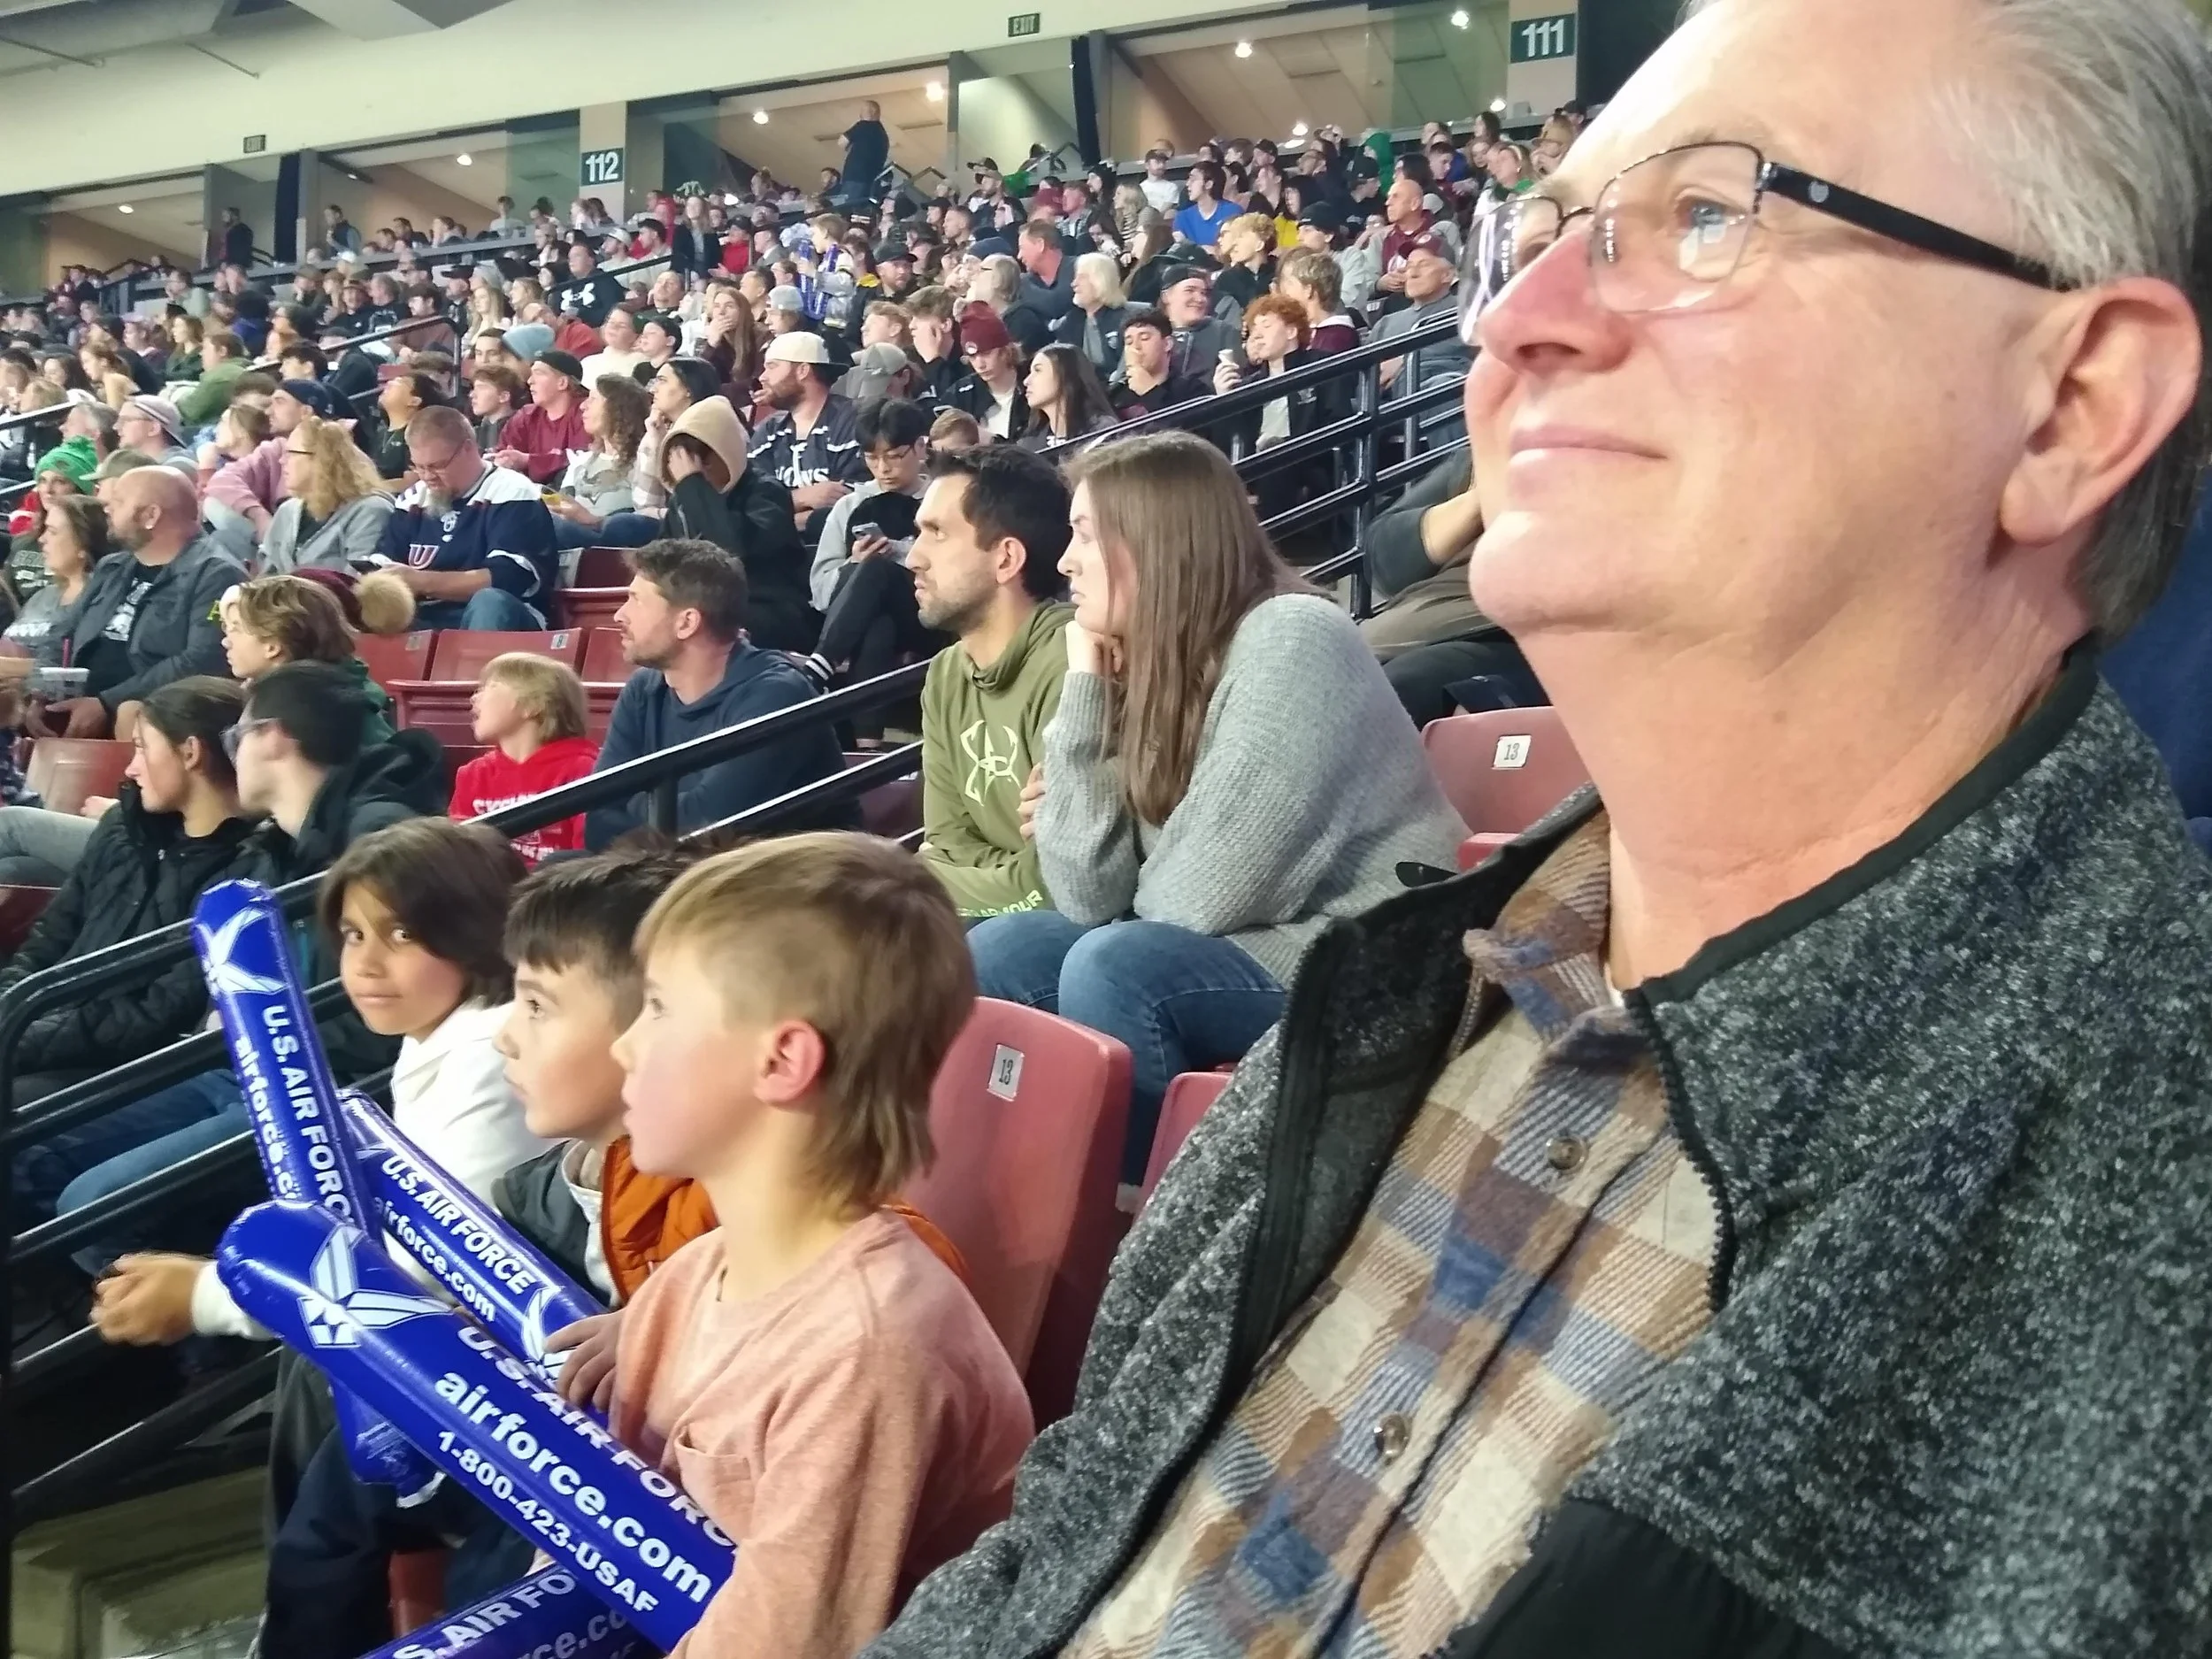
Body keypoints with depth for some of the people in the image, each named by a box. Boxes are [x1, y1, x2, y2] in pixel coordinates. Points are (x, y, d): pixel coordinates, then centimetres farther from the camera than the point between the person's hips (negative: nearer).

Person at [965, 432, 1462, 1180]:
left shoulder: (1290, 641, -16)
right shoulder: (1145, 672, 6)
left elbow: (1199, 901, -20)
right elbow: (1092, 900, -3)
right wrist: (1084, 689, -4)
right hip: (1242, 952, 8)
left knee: (1114, 968, -27)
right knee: (997, 954, -5)